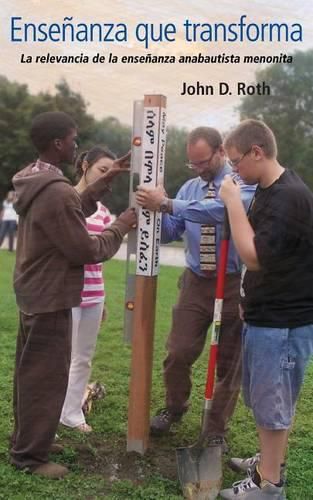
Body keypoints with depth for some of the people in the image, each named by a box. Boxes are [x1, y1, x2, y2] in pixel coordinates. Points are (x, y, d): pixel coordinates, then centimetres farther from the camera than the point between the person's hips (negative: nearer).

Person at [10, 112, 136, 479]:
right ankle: (29, 455, 15)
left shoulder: (34, 182, 6)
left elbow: (74, 211, 15)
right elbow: (88, 251, -22)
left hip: (33, 293, 11)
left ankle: (27, 438, 36)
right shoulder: (57, 192, -27)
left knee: (31, 372, 21)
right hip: (50, 300, -11)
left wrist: (105, 181, 11)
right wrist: (121, 226, -8)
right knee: (46, 378, 2)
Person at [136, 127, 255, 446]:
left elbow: (222, 209, -32)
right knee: (179, 353, 3)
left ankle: (217, 430, 26)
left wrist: (167, 204, -34)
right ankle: (174, 408, 31)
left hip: (235, 284, -3)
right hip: (196, 282, 4)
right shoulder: (189, 188, 6)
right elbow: (169, 233, 6)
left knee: (229, 361, 9)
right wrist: (157, 211, -14)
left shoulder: (245, 183, -10)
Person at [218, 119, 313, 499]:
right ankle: (269, 462, 38)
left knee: (273, 401, 3)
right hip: (265, 314, 10)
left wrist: (233, 202, -22)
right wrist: (250, 299, 16)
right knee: (265, 397, 21)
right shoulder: (267, 190, 9)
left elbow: (255, 255, -28)